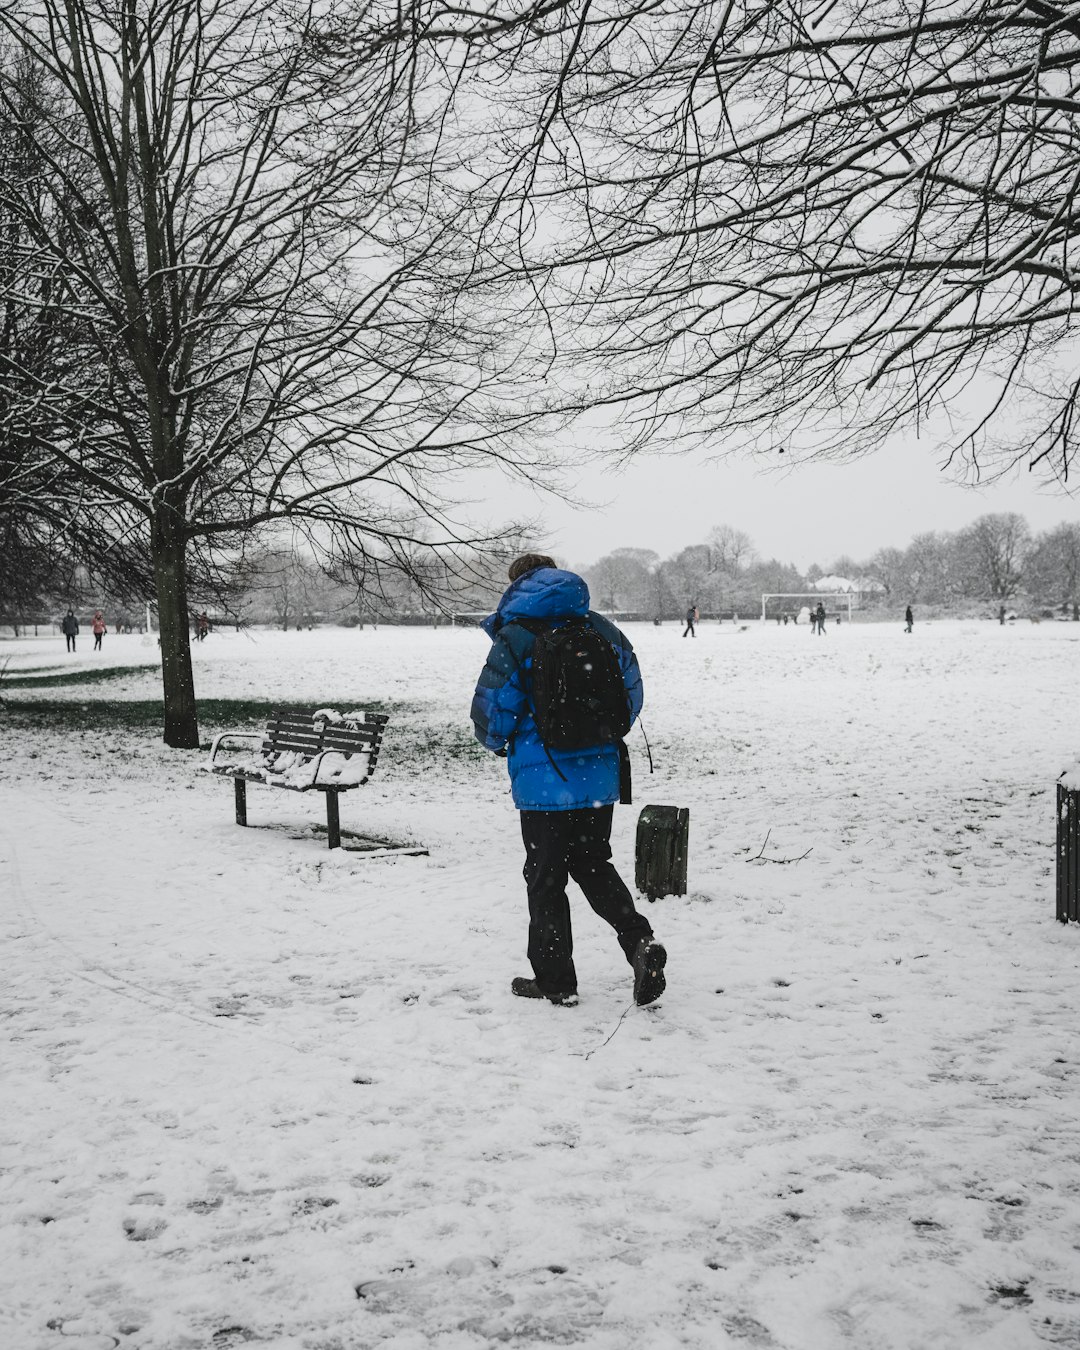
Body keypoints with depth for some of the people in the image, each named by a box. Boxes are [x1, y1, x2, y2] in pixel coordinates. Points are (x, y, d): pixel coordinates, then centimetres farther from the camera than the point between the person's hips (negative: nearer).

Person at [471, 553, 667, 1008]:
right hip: (600, 775, 5)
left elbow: (489, 712, -10)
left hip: (544, 780, -5)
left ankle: (554, 980, 15)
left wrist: (499, 743, 14)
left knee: (545, 878, 8)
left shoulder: (515, 638, -10)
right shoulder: (603, 631, 5)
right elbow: (632, 696, 10)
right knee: (593, 865, 20)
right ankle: (640, 941, 1)